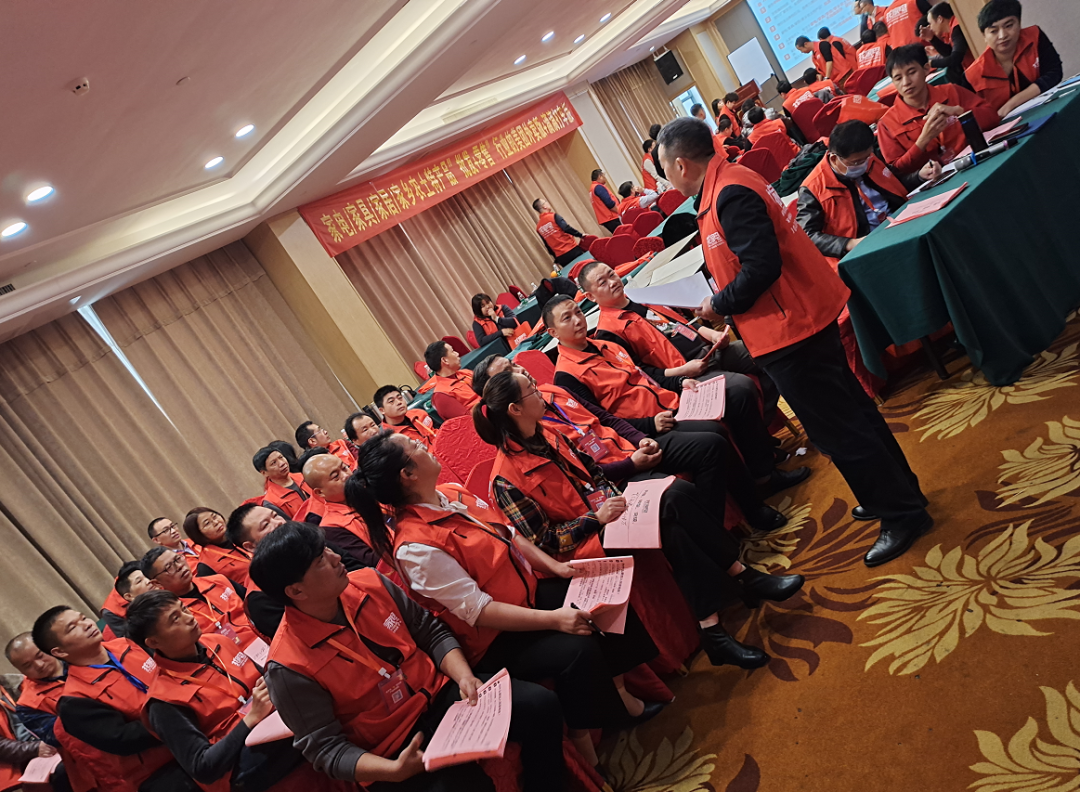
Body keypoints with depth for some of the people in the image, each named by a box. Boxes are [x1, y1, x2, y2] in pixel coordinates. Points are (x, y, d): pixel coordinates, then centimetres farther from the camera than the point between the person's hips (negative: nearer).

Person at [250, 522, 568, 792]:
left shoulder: (368, 582, -5)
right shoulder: (289, 669, -19)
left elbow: (432, 632, 4)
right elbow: (326, 748, -15)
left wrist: (464, 676, -14)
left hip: (439, 694, 5)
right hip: (392, 747, -5)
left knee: (540, 705, -12)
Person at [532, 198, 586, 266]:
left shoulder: (539, 228, 11)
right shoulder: (553, 216, -6)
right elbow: (567, 229, -17)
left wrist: (556, 260, 23)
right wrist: (581, 235, -6)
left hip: (561, 257, 6)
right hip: (572, 250, -6)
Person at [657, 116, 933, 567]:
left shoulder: (729, 196, -22)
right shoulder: (726, 183, 10)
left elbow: (761, 267, -28)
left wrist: (719, 306, -14)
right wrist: (721, 302, 10)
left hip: (788, 329, -11)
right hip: (804, 314, 11)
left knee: (837, 428, 1)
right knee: (849, 409, 21)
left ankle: (901, 515, 15)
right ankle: (896, 491, 37)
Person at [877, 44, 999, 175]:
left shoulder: (952, 93, 4)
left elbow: (991, 116, 1)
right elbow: (898, 171, -5)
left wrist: (957, 111, -14)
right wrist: (924, 139, -17)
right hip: (934, 181, -1)